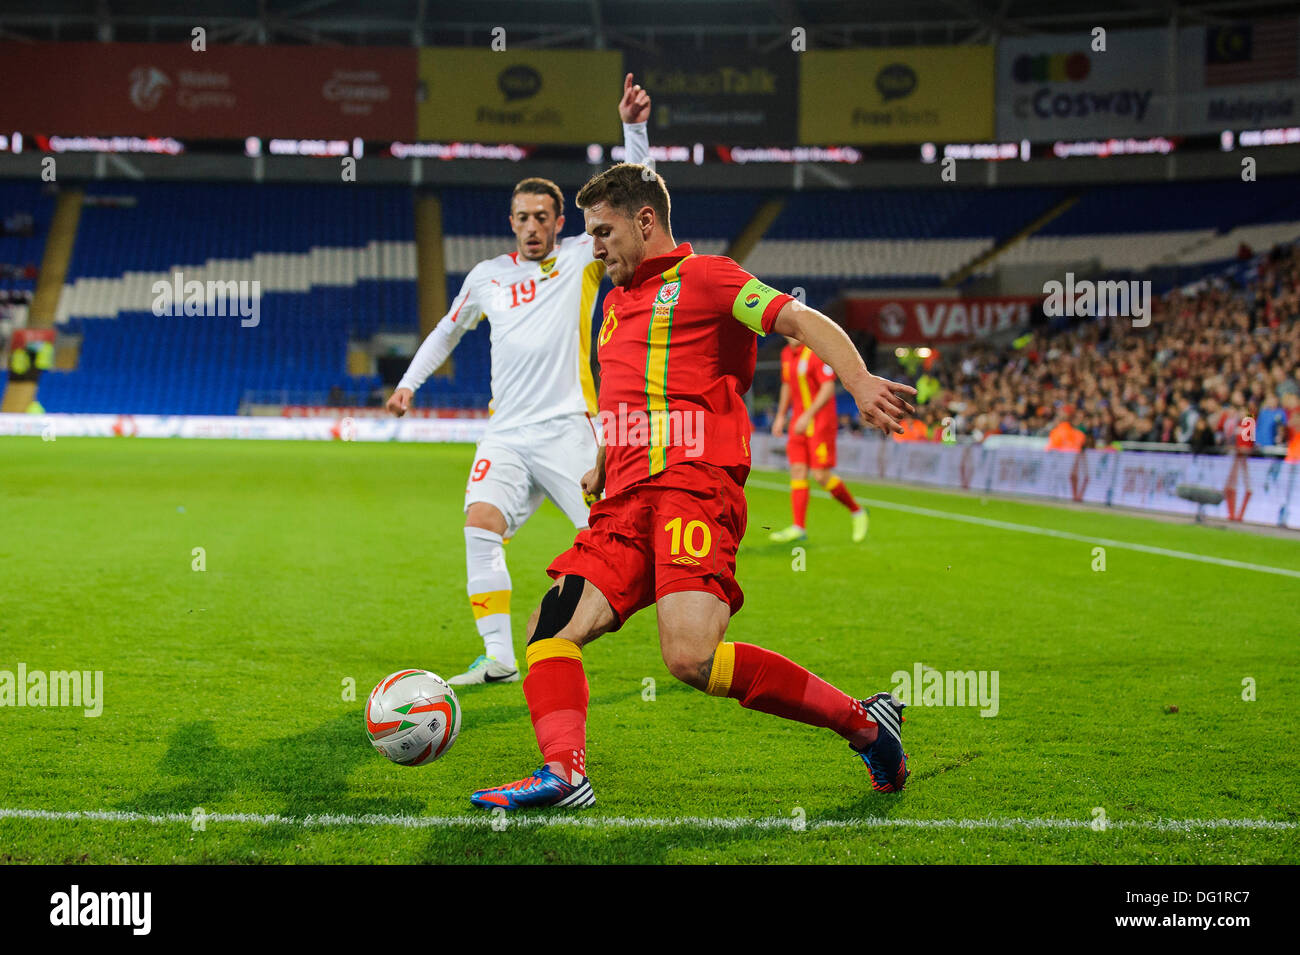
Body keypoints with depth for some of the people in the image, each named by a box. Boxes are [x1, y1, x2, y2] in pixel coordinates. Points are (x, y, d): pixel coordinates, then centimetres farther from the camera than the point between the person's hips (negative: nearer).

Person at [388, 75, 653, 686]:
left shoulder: (582, 258, 4)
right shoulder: (487, 277, 13)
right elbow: (448, 329, 30)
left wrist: (633, 128, -16)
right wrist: (410, 382, 25)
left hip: (568, 428, -3)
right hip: (506, 433, 3)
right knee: (480, 525, -18)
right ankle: (499, 658, -15)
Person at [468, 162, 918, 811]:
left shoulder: (703, 276, 3)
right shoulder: (616, 302, 29)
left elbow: (803, 322, -10)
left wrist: (859, 381, -27)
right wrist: (601, 467, 28)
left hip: (695, 486, -9)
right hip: (627, 501, 9)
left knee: (691, 657, -25)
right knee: (550, 629, -10)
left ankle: (864, 724, -13)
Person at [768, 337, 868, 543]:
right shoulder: (787, 353, 11)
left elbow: (828, 388, -20)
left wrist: (808, 415, -26)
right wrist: (781, 416, 21)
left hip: (821, 423, -7)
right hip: (799, 425, 7)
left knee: (821, 475, -9)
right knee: (797, 471, -2)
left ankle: (857, 511, 12)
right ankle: (798, 528, -5)